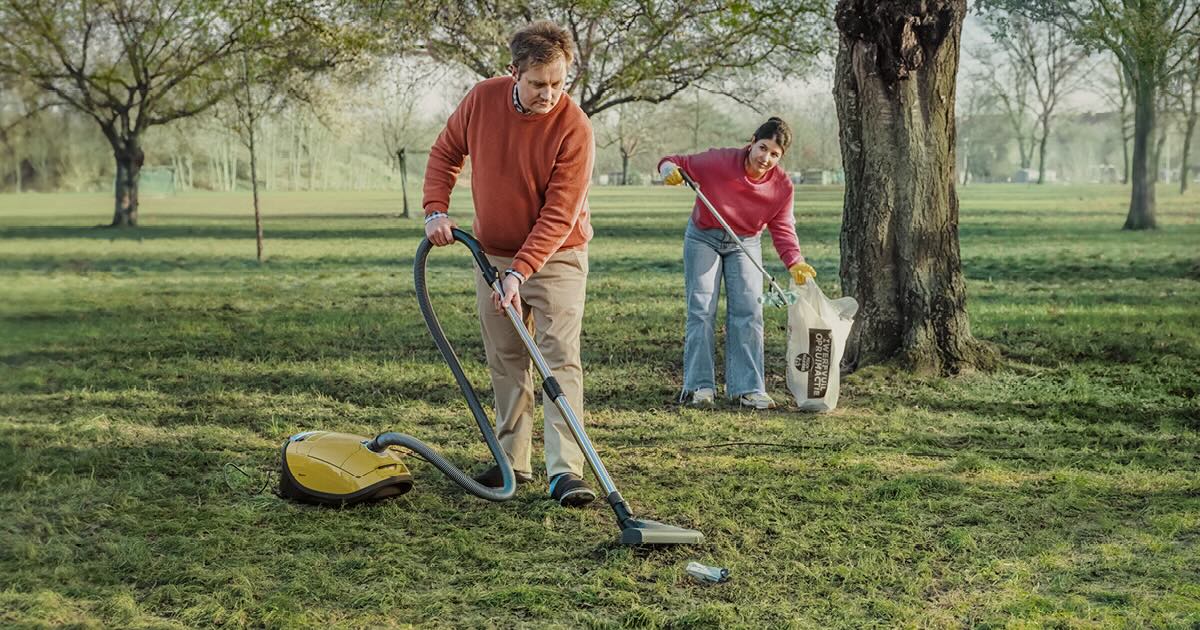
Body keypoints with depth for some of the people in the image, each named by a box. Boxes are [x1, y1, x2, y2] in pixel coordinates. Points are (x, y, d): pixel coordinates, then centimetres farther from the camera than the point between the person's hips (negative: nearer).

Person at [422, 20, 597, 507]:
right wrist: (436, 209, -7)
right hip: (493, 254, 5)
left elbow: (559, 216, -25)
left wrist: (519, 272, -31)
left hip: (556, 257, -5)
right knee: (505, 362, 10)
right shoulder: (481, 99, -10)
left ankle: (565, 471, -15)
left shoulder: (574, 128, -23)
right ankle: (513, 462, 21)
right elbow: (445, 152, 7)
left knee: (561, 358, -12)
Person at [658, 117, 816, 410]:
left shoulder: (782, 185, -16)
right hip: (703, 239, -2)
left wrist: (794, 262, -28)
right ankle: (700, 385, 2)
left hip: (746, 244, 2)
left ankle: (747, 388, 0)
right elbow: (679, 163, -14)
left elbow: (782, 228, -12)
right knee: (701, 310, -3)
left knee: (749, 312, -4)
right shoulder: (718, 161, -24)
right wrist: (669, 168, -39)